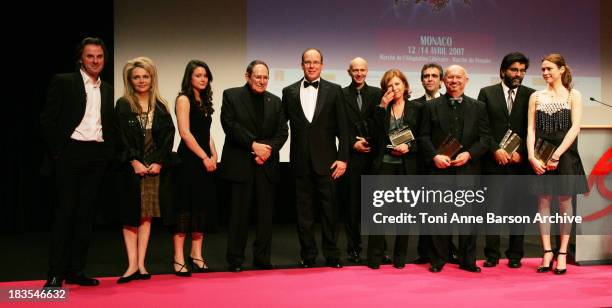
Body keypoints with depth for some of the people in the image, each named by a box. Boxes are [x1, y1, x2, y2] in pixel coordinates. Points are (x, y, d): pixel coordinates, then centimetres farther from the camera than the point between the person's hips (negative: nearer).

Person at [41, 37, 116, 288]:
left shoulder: (108, 90, 15)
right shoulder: (63, 82, 0)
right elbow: (48, 120, -4)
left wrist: (108, 153, 6)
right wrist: (56, 152, -7)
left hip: (97, 156, 5)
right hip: (71, 152, -4)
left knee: (86, 213, 6)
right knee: (65, 212, -4)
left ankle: (76, 271, 13)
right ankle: (55, 274, 1)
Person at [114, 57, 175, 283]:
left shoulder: (160, 107, 8)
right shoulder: (123, 106, 1)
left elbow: (169, 135, 2)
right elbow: (121, 138, -6)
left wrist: (159, 162, -8)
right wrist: (134, 162, -14)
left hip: (155, 168, 2)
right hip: (131, 168, -2)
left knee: (146, 215, 5)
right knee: (131, 216, 2)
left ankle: (141, 264, 10)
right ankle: (132, 265, 4)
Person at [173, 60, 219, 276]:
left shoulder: (204, 101, 17)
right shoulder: (184, 99, -5)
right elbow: (185, 132, -14)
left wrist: (213, 154, 4)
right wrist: (205, 157, -13)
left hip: (204, 160, 8)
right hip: (189, 159, -8)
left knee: (203, 206, 7)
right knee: (185, 206, -6)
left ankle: (196, 255, 15)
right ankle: (178, 259, -1)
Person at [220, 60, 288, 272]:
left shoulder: (275, 101, 14)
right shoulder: (231, 96, 3)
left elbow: (282, 131, 7)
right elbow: (230, 125, -9)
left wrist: (269, 148, -10)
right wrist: (253, 145, -15)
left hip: (267, 164, 4)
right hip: (240, 164, -3)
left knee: (266, 213, 5)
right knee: (239, 212, 1)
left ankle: (262, 259, 15)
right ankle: (235, 260, 11)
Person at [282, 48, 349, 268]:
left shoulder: (334, 91, 3)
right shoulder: (289, 92, 7)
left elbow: (342, 127, 0)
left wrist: (343, 158, -6)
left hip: (326, 160, -1)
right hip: (300, 161, 2)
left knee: (329, 209, 4)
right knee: (304, 210, 7)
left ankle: (332, 255, 16)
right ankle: (308, 255, 18)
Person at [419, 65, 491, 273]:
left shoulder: (478, 107, 11)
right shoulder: (431, 107, 8)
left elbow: (484, 138, 5)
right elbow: (424, 137, 4)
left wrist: (469, 154, -11)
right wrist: (434, 156, -12)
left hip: (468, 169, 1)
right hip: (439, 169, -1)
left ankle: (468, 260, 16)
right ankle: (437, 260, 13)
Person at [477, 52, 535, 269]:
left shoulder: (531, 95, 8)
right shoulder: (487, 93, 6)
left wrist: (521, 153, -6)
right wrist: (495, 150, -8)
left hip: (521, 161, 1)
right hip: (494, 161, -1)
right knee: (493, 209, -2)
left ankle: (515, 255, 16)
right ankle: (491, 255, 7)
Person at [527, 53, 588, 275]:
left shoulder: (573, 95, 4)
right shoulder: (536, 97, 10)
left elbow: (575, 128, -6)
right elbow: (531, 129, 4)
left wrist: (556, 155, -15)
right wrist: (532, 156, -9)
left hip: (564, 154, -2)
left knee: (564, 201, 3)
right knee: (543, 201, 2)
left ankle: (562, 253, 9)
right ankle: (547, 252, 9)